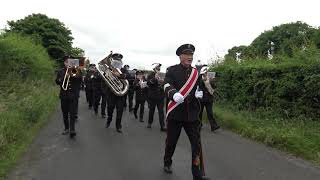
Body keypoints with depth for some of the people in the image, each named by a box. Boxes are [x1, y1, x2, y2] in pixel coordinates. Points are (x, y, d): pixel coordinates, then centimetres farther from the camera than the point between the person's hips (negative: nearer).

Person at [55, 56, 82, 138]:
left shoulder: (76, 70, 5)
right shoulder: (61, 71, 11)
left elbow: (80, 80, -6)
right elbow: (57, 81, 3)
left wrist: (72, 75, -18)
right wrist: (65, 77, -14)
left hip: (73, 95, -3)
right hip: (64, 95, 3)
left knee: (72, 113, -9)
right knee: (65, 113, 10)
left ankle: (72, 130, -10)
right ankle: (66, 128, 23)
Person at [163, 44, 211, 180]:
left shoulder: (196, 72, 8)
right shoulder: (172, 70, -4)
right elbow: (167, 87, -18)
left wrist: (198, 94, -7)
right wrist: (174, 94, -40)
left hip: (192, 114, 3)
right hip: (175, 113, -2)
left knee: (197, 143, -1)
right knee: (171, 141, 13)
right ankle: (167, 163, 40)